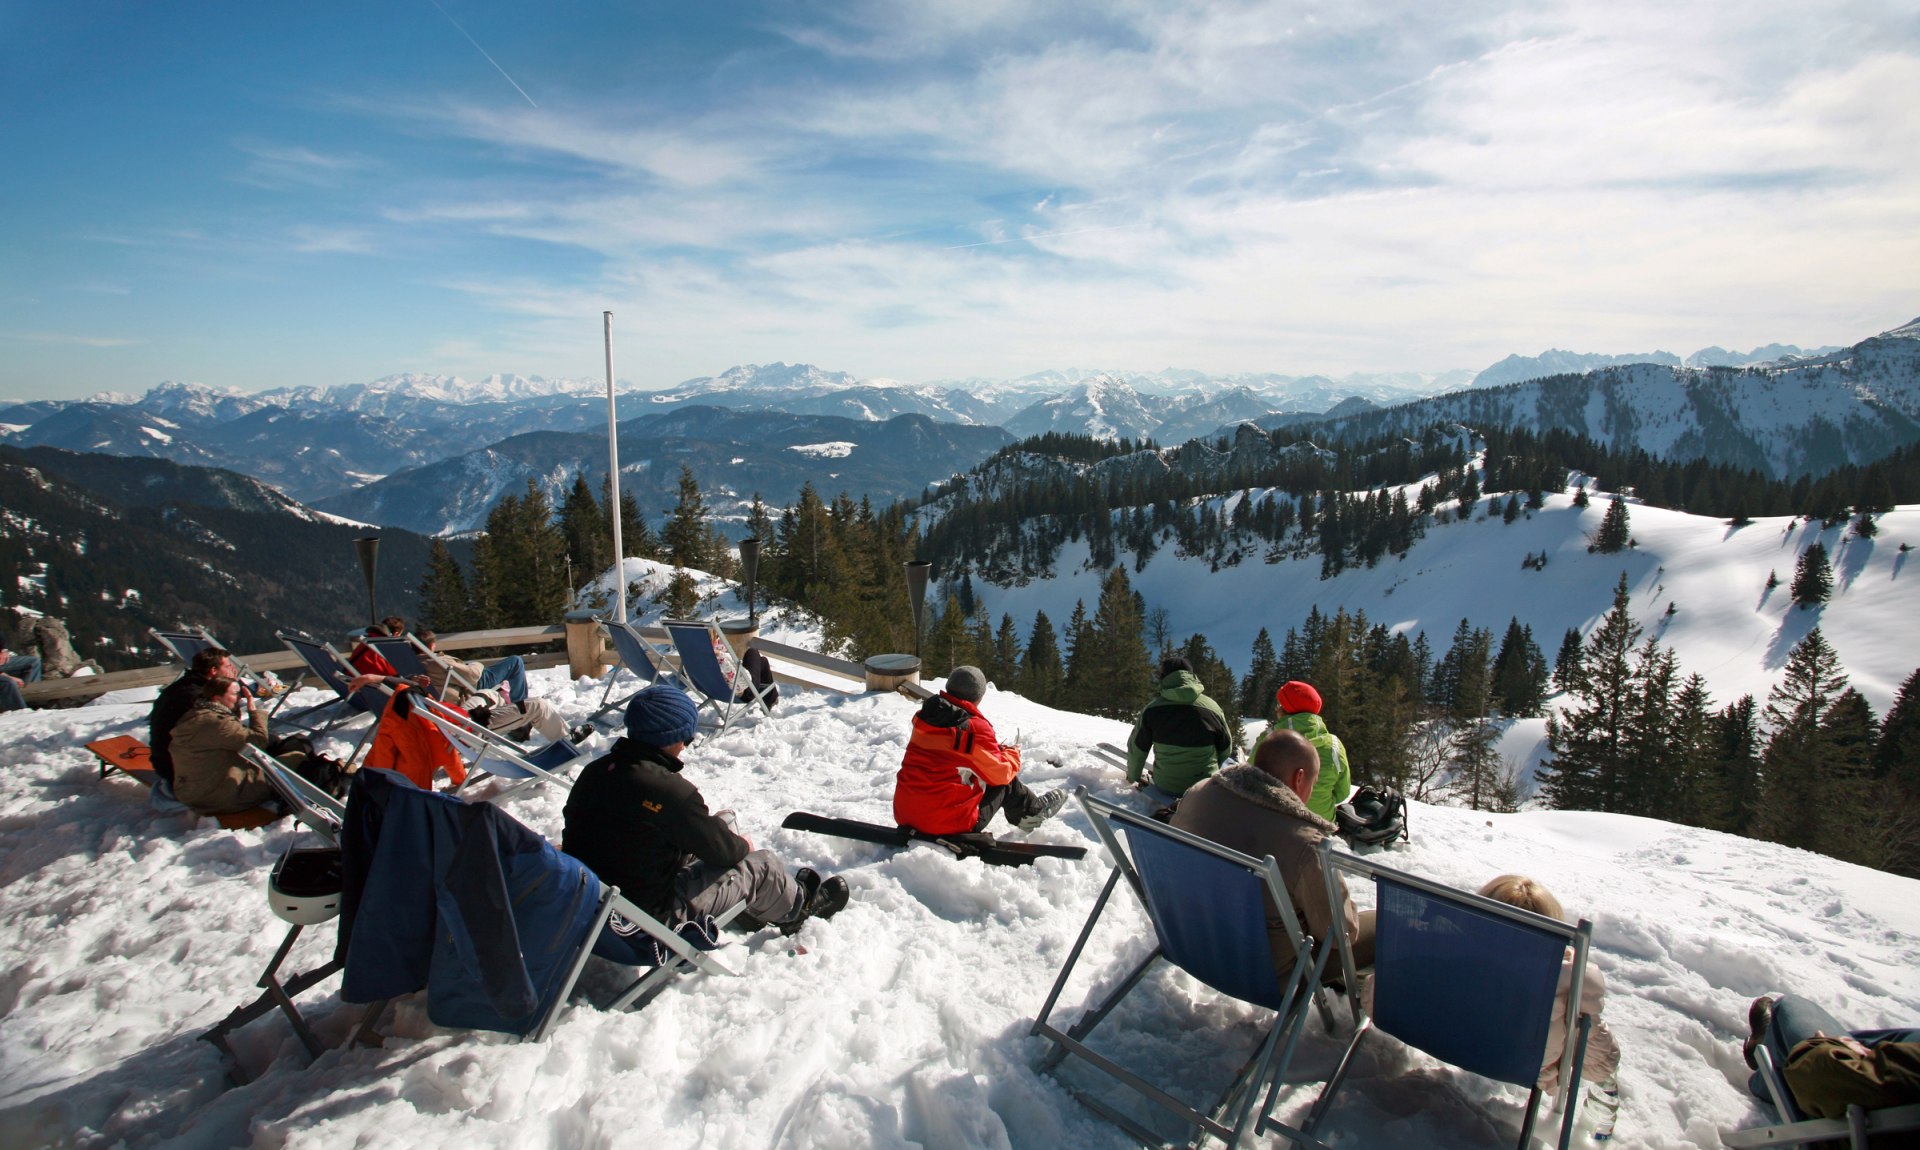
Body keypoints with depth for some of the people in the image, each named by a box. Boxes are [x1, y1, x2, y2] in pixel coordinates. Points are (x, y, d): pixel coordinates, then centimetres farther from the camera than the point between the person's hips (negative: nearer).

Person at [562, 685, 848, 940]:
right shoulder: (667, 790, -28)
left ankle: (754, 904, 38)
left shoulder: (594, 771, -4)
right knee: (762, 865, 5)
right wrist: (741, 844, 8)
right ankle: (799, 908, 35)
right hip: (650, 917, -8)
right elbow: (722, 850, -15)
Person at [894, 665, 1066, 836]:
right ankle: (1032, 812, 35)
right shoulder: (976, 729, -18)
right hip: (950, 824, -6)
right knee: (1006, 781, 13)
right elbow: (1001, 774, -7)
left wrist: (994, 750, 19)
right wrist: (1012, 754, 15)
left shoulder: (922, 718, 1)